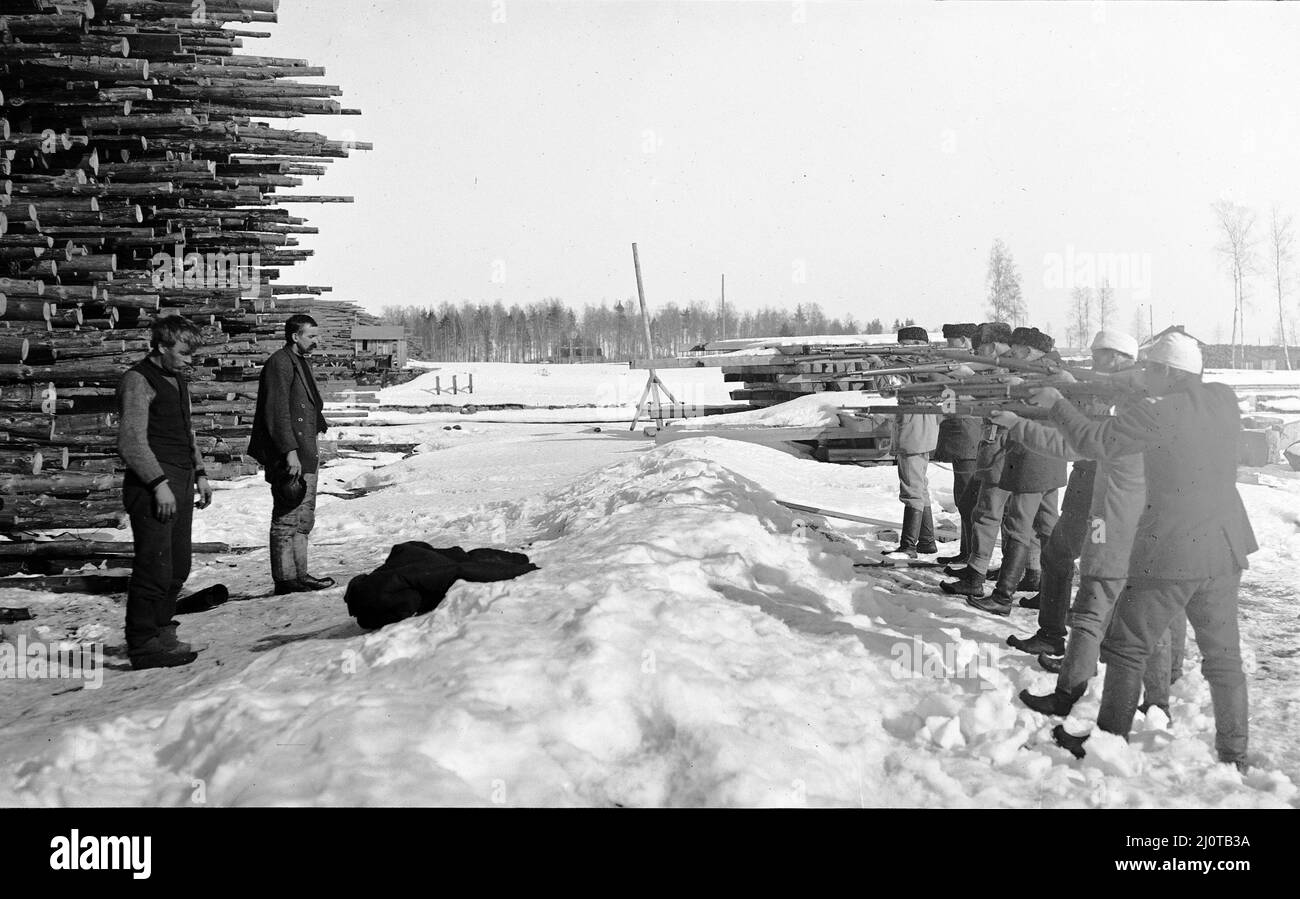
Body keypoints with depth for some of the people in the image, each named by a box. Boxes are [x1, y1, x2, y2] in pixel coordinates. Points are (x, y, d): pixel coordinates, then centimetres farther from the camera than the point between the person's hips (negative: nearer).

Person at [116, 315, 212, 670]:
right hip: (153, 487, -9)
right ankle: (143, 645, 0)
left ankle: (160, 632, 24)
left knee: (178, 568, 13)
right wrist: (159, 483, -20)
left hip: (180, 486, 9)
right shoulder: (138, 380, -9)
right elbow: (131, 441, -16)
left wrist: (199, 473, 20)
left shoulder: (177, 379, 20)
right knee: (155, 569, -8)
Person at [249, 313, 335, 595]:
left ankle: (299, 574, 21)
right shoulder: (279, 364, -12)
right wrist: (290, 451, -23)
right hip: (289, 457, -10)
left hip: (304, 455, 10)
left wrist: (312, 449, 22)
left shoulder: (301, 363, 20)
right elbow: (277, 412, -19)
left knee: (303, 519, 14)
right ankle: (285, 579, -2)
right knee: (287, 519, -6)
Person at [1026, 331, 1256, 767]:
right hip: (1226, 550, 7)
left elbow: (1095, 441, -13)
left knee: (1128, 649, 8)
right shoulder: (1223, 399, 2)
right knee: (1223, 654, 14)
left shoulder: (1157, 415, -17)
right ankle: (1234, 755, 20)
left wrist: (1057, 403, 1)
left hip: (1170, 554, -6)